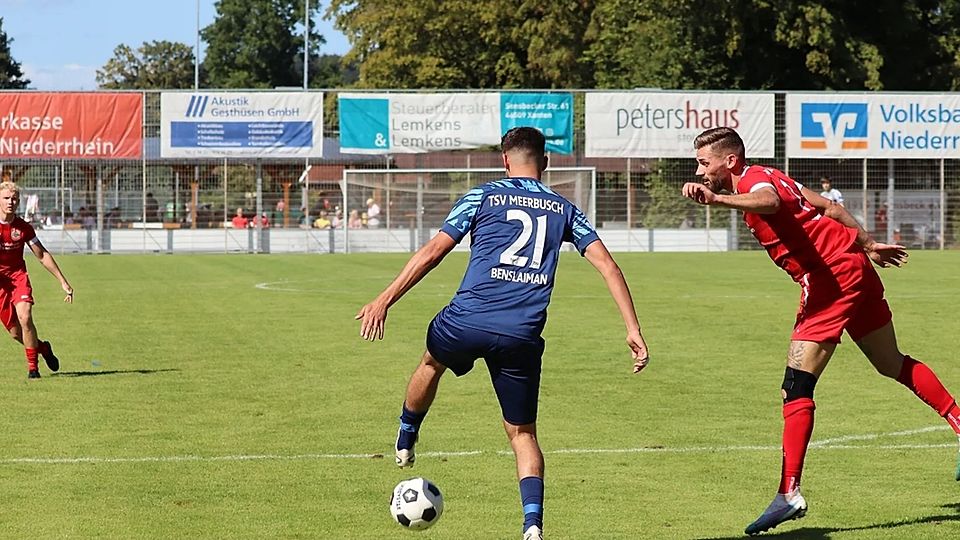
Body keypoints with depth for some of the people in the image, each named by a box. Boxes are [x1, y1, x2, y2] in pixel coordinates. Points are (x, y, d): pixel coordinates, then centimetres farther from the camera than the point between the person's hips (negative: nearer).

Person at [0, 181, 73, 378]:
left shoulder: (23, 228, -4)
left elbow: (43, 255, 5)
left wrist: (63, 281, 5)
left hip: (18, 275, 1)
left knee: (25, 318, -22)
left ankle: (32, 366, -8)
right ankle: (43, 347, 28)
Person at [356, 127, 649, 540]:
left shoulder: (483, 196, 8)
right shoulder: (564, 209, 16)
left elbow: (433, 252, 0)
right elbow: (607, 265, 7)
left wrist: (385, 300, 1)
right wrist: (633, 329, 6)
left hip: (466, 320, -1)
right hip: (522, 336, 1)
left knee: (432, 363, 34)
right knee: (522, 434, 12)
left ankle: (404, 442, 52)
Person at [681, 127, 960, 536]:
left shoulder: (755, 179, -13)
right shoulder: (768, 177, 15)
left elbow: (769, 202, -40)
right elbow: (829, 207, 21)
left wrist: (717, 199, -56)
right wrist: (868, 244, 29)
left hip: (831, 277, -10)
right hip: (856, 267, 10)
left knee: (796, 387, -13)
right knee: (893, 364, 25)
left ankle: (789, 493, -18)